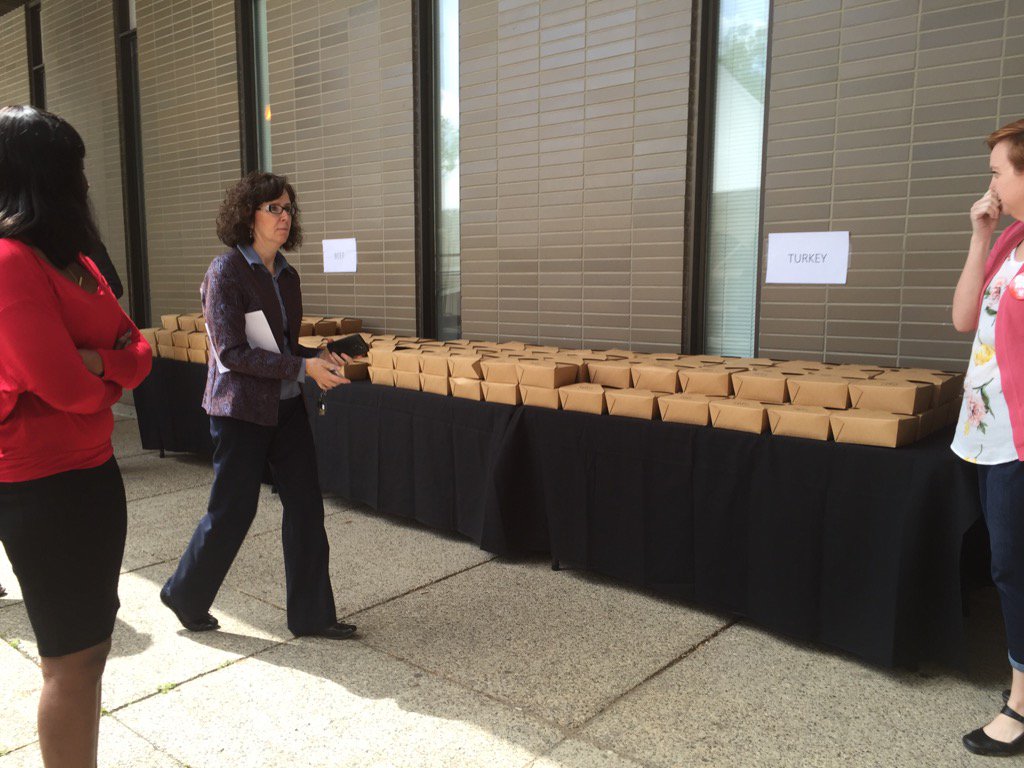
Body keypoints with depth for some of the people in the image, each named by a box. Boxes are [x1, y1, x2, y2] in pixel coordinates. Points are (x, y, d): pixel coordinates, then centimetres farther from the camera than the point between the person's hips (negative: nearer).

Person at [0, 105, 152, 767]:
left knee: (92, 646, 18)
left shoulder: (72, 259, 11)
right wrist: (107, 377, -2)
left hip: (93, 471, 9)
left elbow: (138, 350, 7)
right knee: (72, 661, 4)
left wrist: (95, 364, -14)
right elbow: (67, 386, -23)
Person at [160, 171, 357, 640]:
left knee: (306, 505, 5)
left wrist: (319, 357, -5)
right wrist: (303, 368, -21)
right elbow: (232, 353, -18)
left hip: (285, 407, 7)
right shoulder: (226, 272, -13)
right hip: (240, 408, -7)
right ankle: (185, 597, 32)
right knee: (232, 511, 5)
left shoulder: (286, 275, 8)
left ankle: (311, 615, 18)